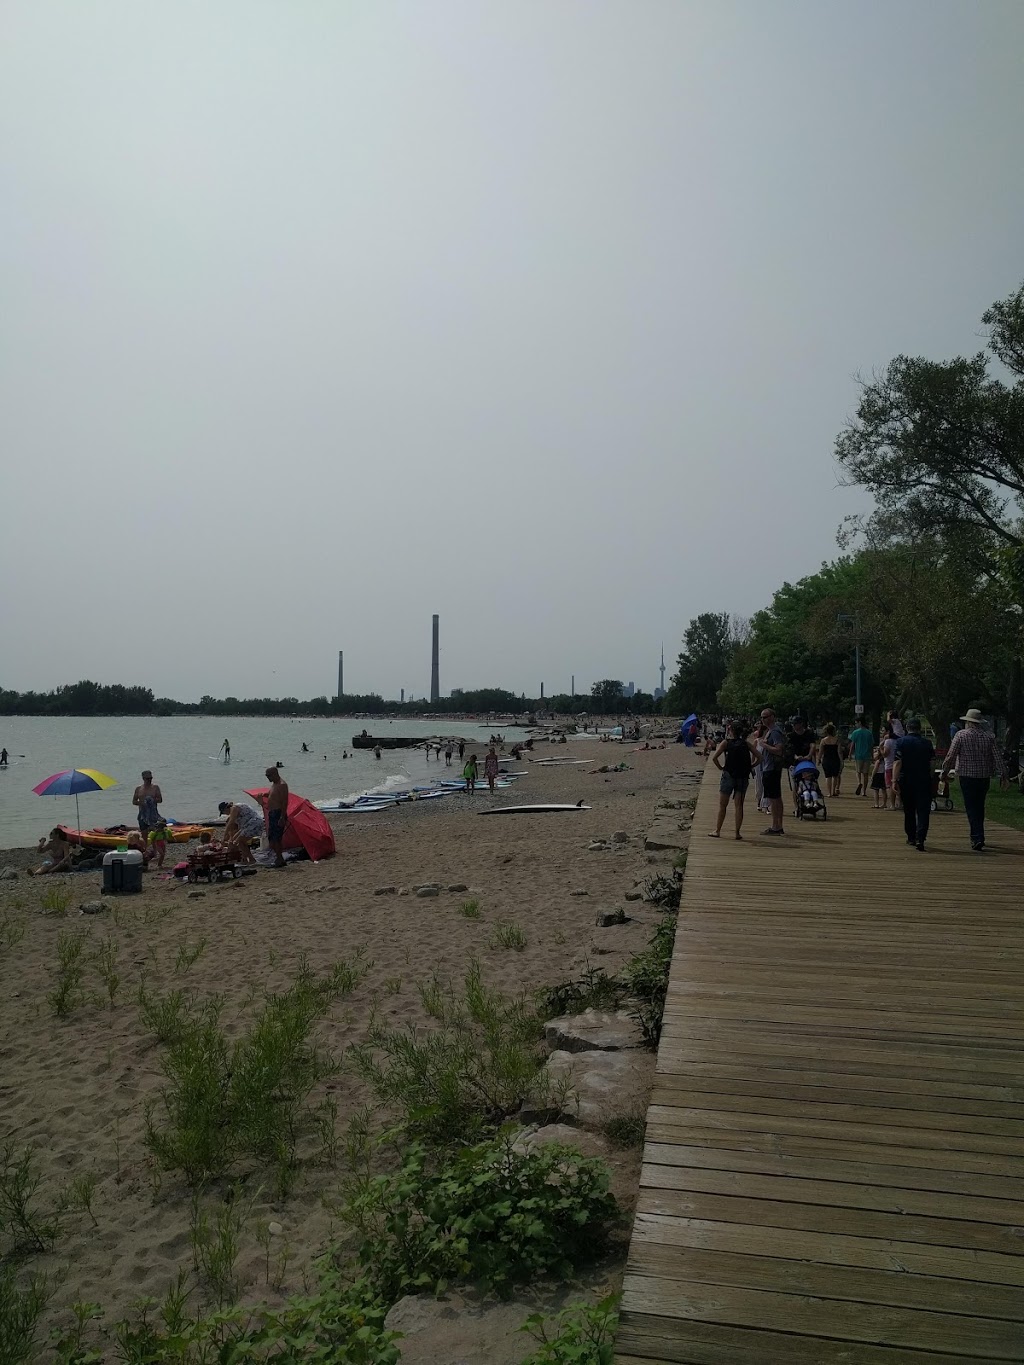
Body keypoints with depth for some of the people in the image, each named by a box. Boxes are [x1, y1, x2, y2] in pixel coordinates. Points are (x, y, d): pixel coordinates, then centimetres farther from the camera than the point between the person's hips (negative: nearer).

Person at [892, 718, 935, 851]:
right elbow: (932, 763, 5)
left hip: (906, 780, 0)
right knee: (923, 811, -3)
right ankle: (920, 839, -18)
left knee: (908, 810, 15)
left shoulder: (901, 742, -5)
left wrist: (894, 780, -13)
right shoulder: (928, 743, 1)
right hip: (924, 780, 0)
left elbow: (897, 762, -12)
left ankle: (911, 837, 24)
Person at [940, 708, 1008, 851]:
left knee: (971, 807, -2)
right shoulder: (989, 736, 2)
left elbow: (950, 755, -7)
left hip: (967, 776, -4)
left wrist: (944, 771, 5)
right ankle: (977, 837, 27)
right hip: (984, 776, 4)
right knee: (980, 807, 17)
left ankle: (978, 838, -13)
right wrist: (1003, 775, 3)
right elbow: (998, 757, 0)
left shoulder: (961, 735, -7)